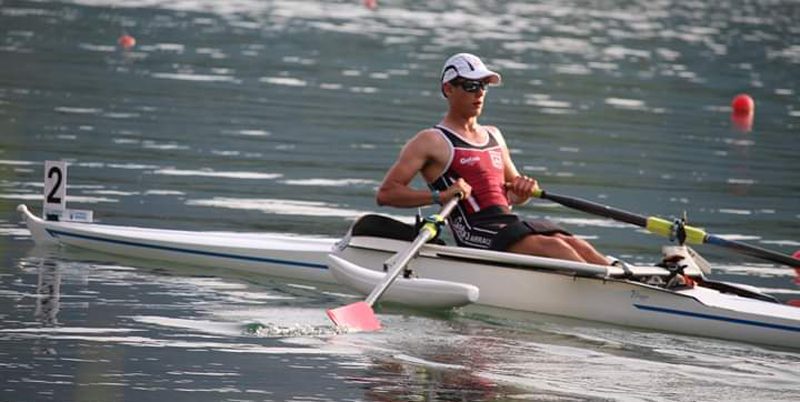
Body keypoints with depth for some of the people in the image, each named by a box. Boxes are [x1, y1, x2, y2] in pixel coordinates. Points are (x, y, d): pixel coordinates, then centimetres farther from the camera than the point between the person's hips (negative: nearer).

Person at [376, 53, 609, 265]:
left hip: (509, 224, 7)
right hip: (476, 235, -7)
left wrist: (523, 189, 8)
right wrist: (440, 196, -18)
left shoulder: (493, 135, 26)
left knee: (575, 245, -18)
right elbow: (386, 193, -5)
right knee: (552, 246, -29)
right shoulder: (432, 142, 2)